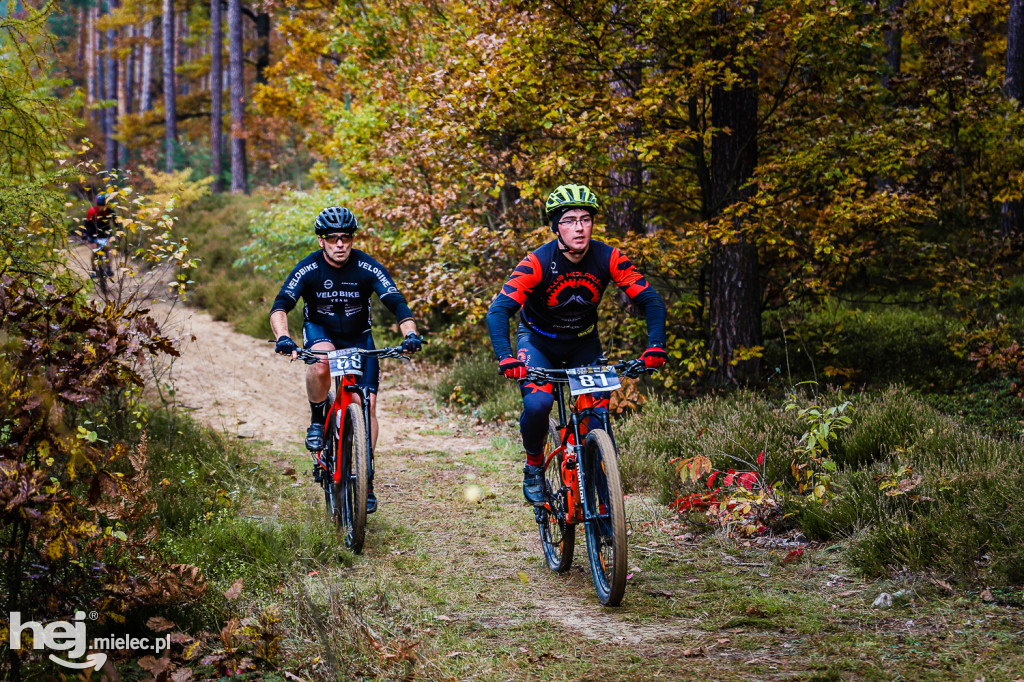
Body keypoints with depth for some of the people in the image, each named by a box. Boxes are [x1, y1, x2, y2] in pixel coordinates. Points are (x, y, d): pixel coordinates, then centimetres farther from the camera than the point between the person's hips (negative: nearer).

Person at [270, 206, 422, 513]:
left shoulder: (367, 268, -18)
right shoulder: (309, 268, -19)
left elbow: (397, 303, -23)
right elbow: (280, 306, -27)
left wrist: (410, 334, -42)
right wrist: (283, 338, -47)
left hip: (358, 337, 1)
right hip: (319, 331, -1)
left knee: (367, 404, -12)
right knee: (320, 362, -38)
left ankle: (366, 479, -3)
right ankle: (317, 421, -12)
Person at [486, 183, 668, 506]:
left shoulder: (608, 259, -21)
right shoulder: (538, 262, -28)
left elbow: (650, 300, -19)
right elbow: (499, 310, -34)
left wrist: (655, 346, -35)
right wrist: (505, 357, -49)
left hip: (584, 343, 2)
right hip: (539, 342, -2)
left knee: (599, 409, -17)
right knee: (538, 403, -27)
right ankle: (534, 464, 0)